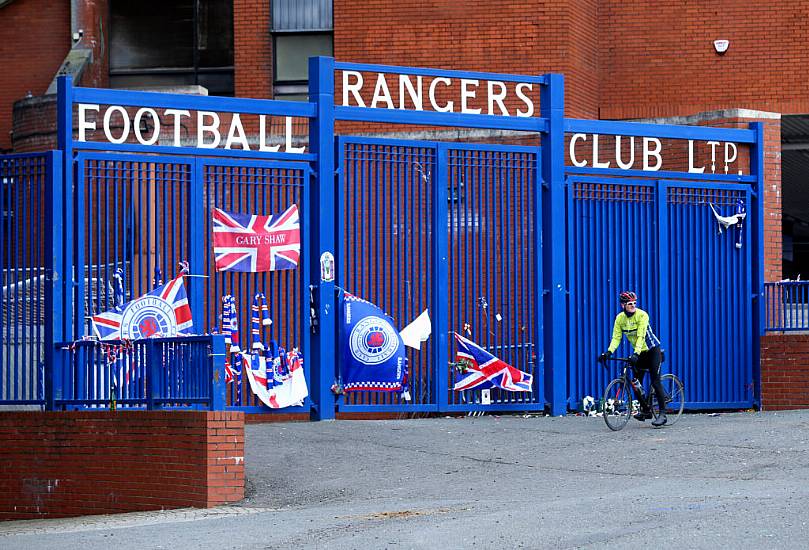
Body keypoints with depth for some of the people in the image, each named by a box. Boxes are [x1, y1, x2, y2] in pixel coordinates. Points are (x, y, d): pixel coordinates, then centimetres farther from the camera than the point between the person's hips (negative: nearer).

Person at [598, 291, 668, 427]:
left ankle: (662, 414, -11)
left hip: (652, 350, -6)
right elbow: (616, 338, -10)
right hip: (639, 352, 6)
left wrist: (636, 354, -43)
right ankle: (645, 410, 16)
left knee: (655, 381, -12)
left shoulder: (642, 315, -22)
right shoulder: (620, 318, -7)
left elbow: (641, 336, -30)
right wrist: (608, 352, -27)